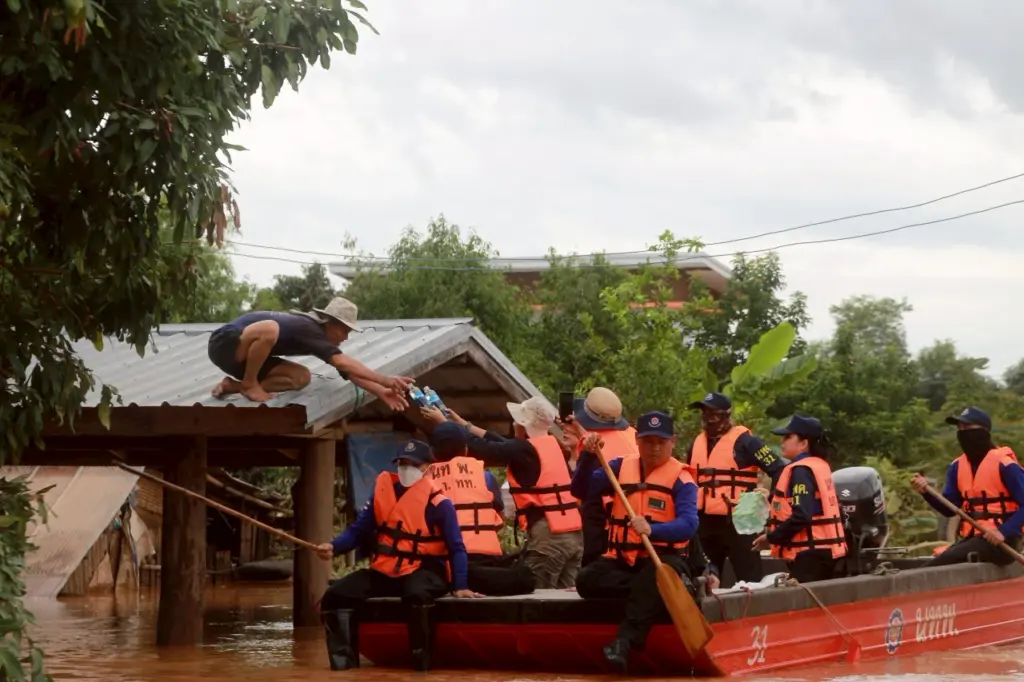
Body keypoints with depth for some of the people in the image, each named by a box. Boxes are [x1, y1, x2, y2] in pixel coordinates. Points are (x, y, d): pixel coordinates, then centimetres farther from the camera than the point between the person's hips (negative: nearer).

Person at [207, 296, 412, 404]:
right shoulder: (308, 329, -26)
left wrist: (381, 392, -13)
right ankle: (249, 384, -15)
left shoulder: (318, 334, 1)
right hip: (225, 343, -9)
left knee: (301, 378, -5)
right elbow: (343, 362, -36)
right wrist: (386, 380, -40)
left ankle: (234, 386, -1)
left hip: (246, 354, 9)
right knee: (269, 329, -39)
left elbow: (349, 372, -1)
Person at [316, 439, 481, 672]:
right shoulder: (383, 490, 4)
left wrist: (459, 586, -18)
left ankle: (421, 661, -23)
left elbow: (456, 548, -8)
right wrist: (333, 547, -14)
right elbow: (359, 530, 4)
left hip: (423, 571, -6)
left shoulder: (438, 502, -10)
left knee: (417, 595, -41)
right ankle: (344, 663, -3)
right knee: (335, 596, -8)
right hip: (384, 571, 6)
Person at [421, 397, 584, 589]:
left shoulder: (525, 449, -8)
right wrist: (463, 424, 28)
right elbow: (504, 445, 23)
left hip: (548, 534, -8)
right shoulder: (551, 444, 15)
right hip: (574, 533, 8)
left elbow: (482, 449, -3)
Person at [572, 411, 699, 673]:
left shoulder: (681, 479, -5)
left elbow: (688, 524, -20)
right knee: (586, 579, -24)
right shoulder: (620, 467, 10)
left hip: (663, 558, -4)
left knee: (652, 576, -39)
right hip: (622, 559, 4)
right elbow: (582, 490, 1)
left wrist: (652, 530, -38)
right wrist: (588, 457, -16)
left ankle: (625, 641, -46)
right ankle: (657, 586, -23)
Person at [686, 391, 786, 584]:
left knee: (750, 581, -9)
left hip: (737, 522, -7)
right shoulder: (697, 443, 14)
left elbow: (779, 469, -8)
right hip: (705, 523, 7)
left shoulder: (744, 440, -6)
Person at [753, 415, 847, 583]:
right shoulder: (820, 465, 14)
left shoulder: (801, 471, -14)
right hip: (824, 549, 10)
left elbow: (800, 517, -23)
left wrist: (771, 538, -13)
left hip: (809, 553, -10)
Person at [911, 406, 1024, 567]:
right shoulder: (957, 466, 12)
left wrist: (1004, 532, -24)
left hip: (999, 540, -7)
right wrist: (926, 492, -8)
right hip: (971, 537, 7)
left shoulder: (1004, 464, -10)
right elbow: (950, 508, 10)